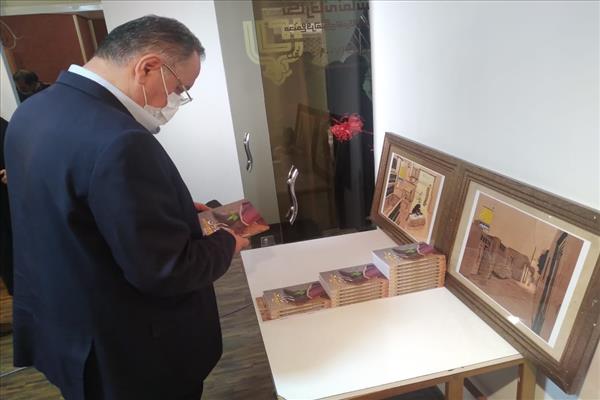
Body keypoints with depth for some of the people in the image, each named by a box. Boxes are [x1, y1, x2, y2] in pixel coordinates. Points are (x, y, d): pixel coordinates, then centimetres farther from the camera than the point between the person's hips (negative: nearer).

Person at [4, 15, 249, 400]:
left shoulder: (34, 110, -1)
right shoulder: (118, 142, -33)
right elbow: (166, 272, -29)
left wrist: (174, 211, 7)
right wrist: (226, 243, -10)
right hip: (126, 353, -8)